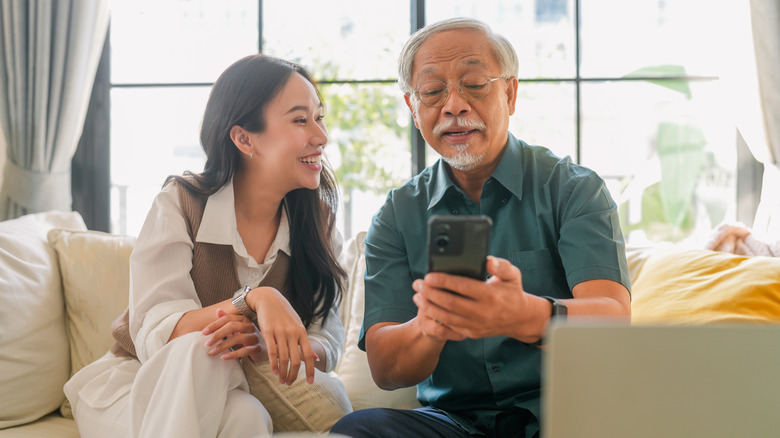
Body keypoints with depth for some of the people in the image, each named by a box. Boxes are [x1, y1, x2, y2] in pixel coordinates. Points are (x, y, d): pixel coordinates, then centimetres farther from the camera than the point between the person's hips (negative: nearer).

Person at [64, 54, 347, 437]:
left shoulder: (317, 219, -3)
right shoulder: (180, 203, -13)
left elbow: (327, 342, -11)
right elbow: (152, 335, -24)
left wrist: (268, 347, -34)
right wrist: (254, 300, -40)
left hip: (224, 394, 0)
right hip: (129, 386, 0)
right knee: (200, 349, -34)